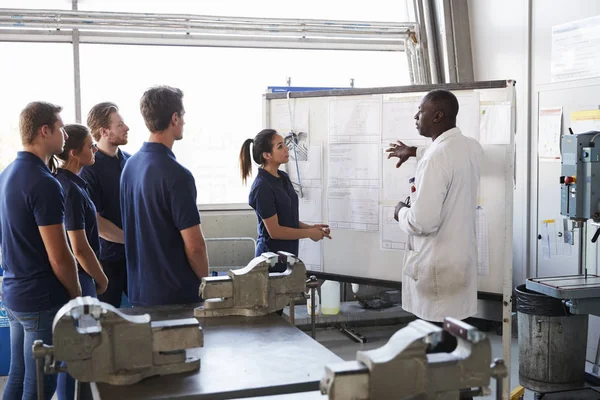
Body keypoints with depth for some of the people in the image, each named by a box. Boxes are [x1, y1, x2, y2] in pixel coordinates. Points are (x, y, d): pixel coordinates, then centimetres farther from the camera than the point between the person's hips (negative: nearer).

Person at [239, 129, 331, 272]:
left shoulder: (283, 178, 7)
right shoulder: (262, 188, -19)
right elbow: (275, 231, -19)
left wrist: (310, 227, 3)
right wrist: (309, 233, -10)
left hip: (288, 253, 8)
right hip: (272, 255, -8)